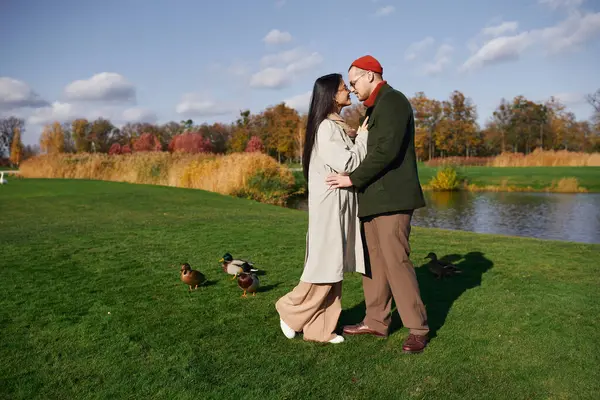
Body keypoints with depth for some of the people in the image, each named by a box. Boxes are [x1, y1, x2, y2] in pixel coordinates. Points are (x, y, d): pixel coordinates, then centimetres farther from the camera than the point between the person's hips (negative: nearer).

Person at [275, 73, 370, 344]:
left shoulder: (337, 126, 16)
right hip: (329, 203, -9)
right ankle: (290, 310, 18)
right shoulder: (326, 127, -14)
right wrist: (363, 136, -7)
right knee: (325, 266, -2)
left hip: (340, 203, 9)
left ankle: (320, 329, 17)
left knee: (334, 266, 9)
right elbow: (347, 164, -20)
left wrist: (359, 137, 4)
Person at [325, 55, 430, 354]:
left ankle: (417, 328, 3)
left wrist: (353, 179, -17)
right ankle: (376, 321, 20)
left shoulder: (392, 101, -9)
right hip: (375, 198, 10)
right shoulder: (376, 107, 21)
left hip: (391, 198, -10)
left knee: (396, 261, -9)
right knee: (374, 260, 11)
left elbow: (387, 151, -21)